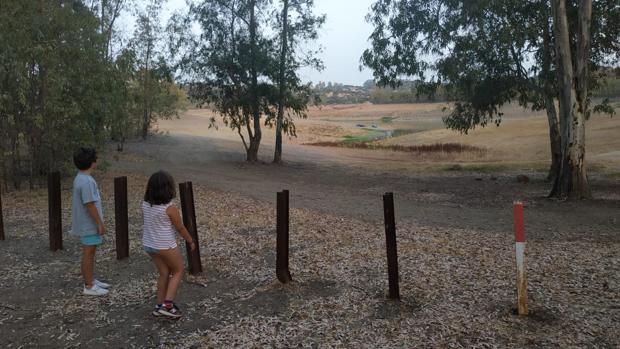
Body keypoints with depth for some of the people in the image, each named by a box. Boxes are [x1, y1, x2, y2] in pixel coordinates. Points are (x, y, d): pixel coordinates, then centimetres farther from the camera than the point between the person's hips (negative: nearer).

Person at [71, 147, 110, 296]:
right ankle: (88, 286, 7)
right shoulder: (86, 181, -23)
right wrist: (100, 223, -18)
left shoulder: (80, 179, 9)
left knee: (91, 253, 17)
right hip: (89, 225, -10)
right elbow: (90, 205, -24)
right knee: (88, 254, -1)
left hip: (87, 224, 10)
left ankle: (91, 281, 28)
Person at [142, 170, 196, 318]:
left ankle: (160, 305, 25)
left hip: (149, 244, 6)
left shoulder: (145, 205, -4)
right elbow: (180, 228, -11)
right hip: (166, 246, -6)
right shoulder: (170, 208, -22)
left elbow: (148, 222, 9)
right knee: (178, 271, 13)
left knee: (164, 273, 19)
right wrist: (191, 241, 4)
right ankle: (167, 305, 6)